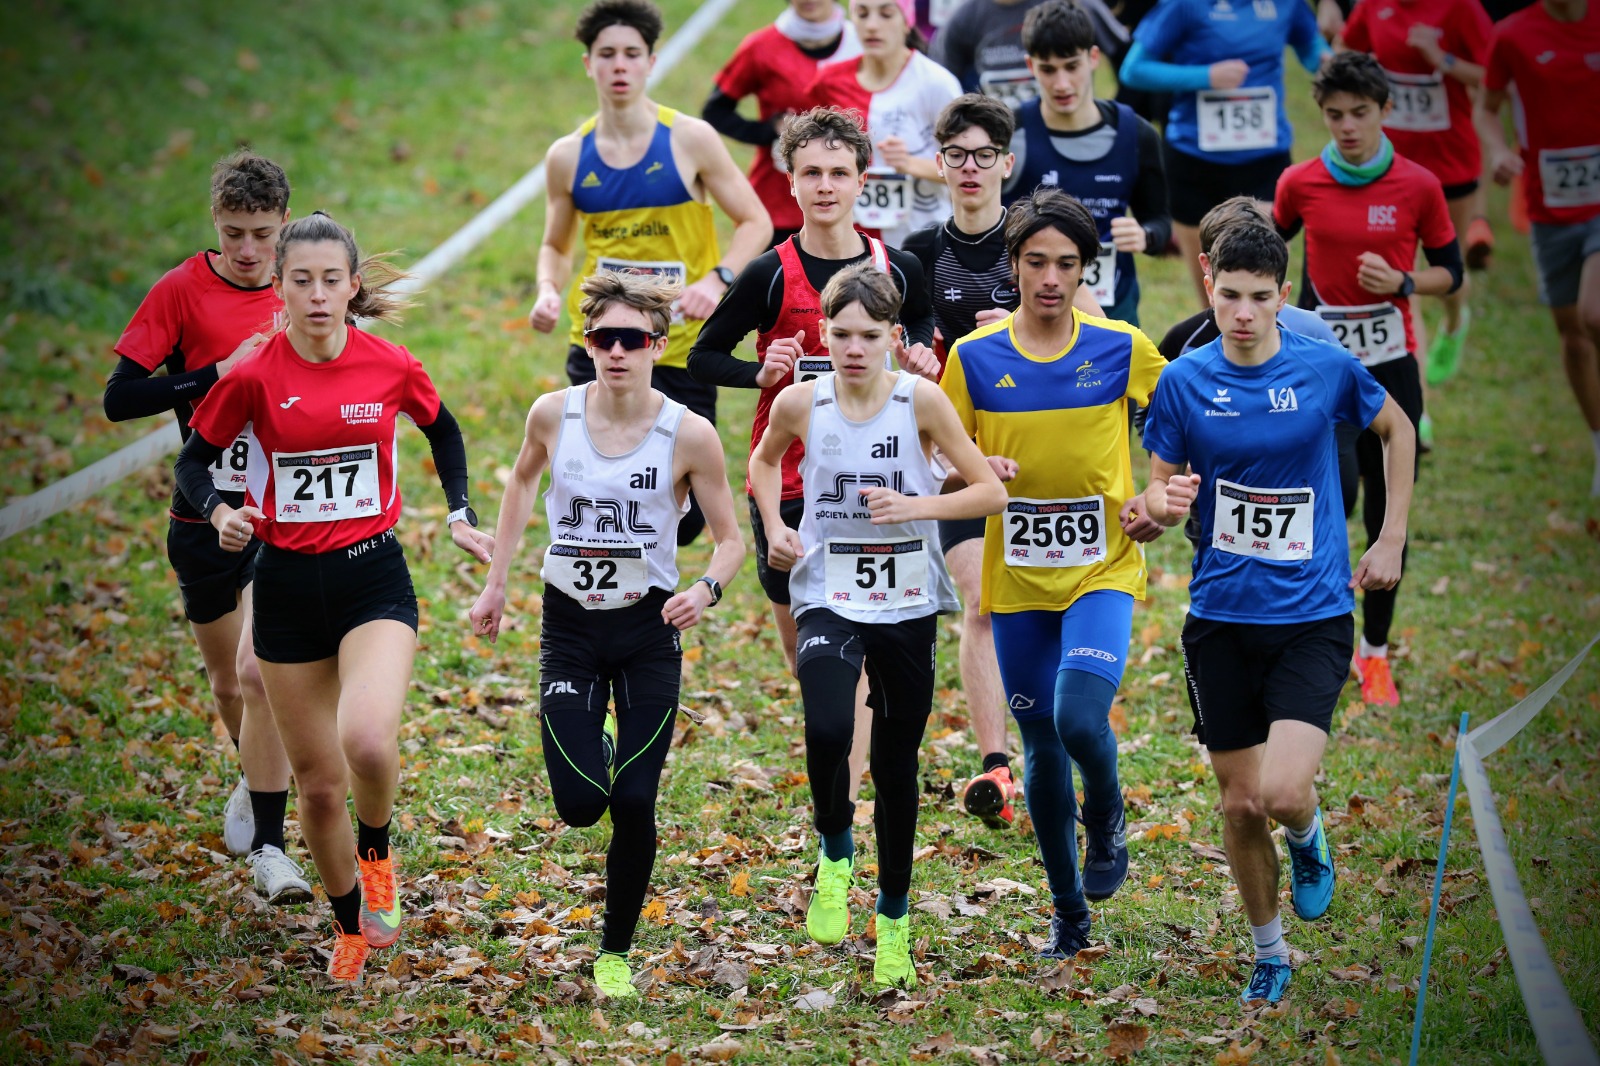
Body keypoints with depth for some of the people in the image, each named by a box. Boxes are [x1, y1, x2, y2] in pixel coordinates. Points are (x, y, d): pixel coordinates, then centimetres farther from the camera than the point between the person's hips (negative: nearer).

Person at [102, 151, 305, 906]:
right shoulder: (182, 291, -7)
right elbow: (120, 398, -12)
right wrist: (219, 373, -20)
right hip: (205, 513, 0)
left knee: (260, 674, -15)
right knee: (226, 681, 15)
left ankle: (267, 848, -10)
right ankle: (256, 780, 46)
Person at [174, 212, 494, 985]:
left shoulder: (391, 367, -6)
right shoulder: (253, 377, -9)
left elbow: (442, 430, 15)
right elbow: (193, 462, 3)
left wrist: (459, 515, 8)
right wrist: (218, 512, -17)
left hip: (373, 577, -1)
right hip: (287, 586, 1)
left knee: (368, 740, -27)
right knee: (317, 784, 7)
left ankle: (377, 850, 6)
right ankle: (351, 927, 31)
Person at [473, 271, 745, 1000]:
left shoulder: (688, 434, -12)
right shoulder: (553, 414, -7)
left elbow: (730, 540, -3)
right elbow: (522, 482, 15)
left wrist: (706, 589, -24)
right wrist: (496, 585, 14)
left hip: (649, 628, -1)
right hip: (569, 626, 1)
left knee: (633, 805, -5)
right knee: (579, 804, -9)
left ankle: (617, 953, 16)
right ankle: (598, 752, 29)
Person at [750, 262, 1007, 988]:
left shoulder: (920, 401, -10)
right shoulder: (800, 403, -5)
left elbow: (991, 492, -6)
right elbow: (764, 460, 18)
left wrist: (915, 505, -20)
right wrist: (774, 529, 3)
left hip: (907, 608, 0)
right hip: (829, 602, 0)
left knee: (897, 766, 9)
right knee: (827, 731, -27)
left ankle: (895, 919, 29)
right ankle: (835, 854, 4)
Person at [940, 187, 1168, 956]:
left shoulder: (1121, 349, -4)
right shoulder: (974, 358, -2)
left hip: (1104, 570, -2)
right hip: (1016, 581, 2)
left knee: (1079, 717, -23)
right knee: (1041, 749, 7)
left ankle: (1106, 819, 11)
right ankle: (1068, 912, 23)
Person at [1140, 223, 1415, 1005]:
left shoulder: (1328, 370, -5)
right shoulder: (1183, 382, -3)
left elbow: (1397, 430, 14)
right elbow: (1157, 489, 3)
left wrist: (1391, 540, 10)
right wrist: (1163, 504, -22)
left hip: (1312, 617, -2)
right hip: (1221, 618, 2)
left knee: (1284, 793, -18)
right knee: (1239, 802, 6)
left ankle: (1307, 837, 19)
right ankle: (1269, 952, 28)